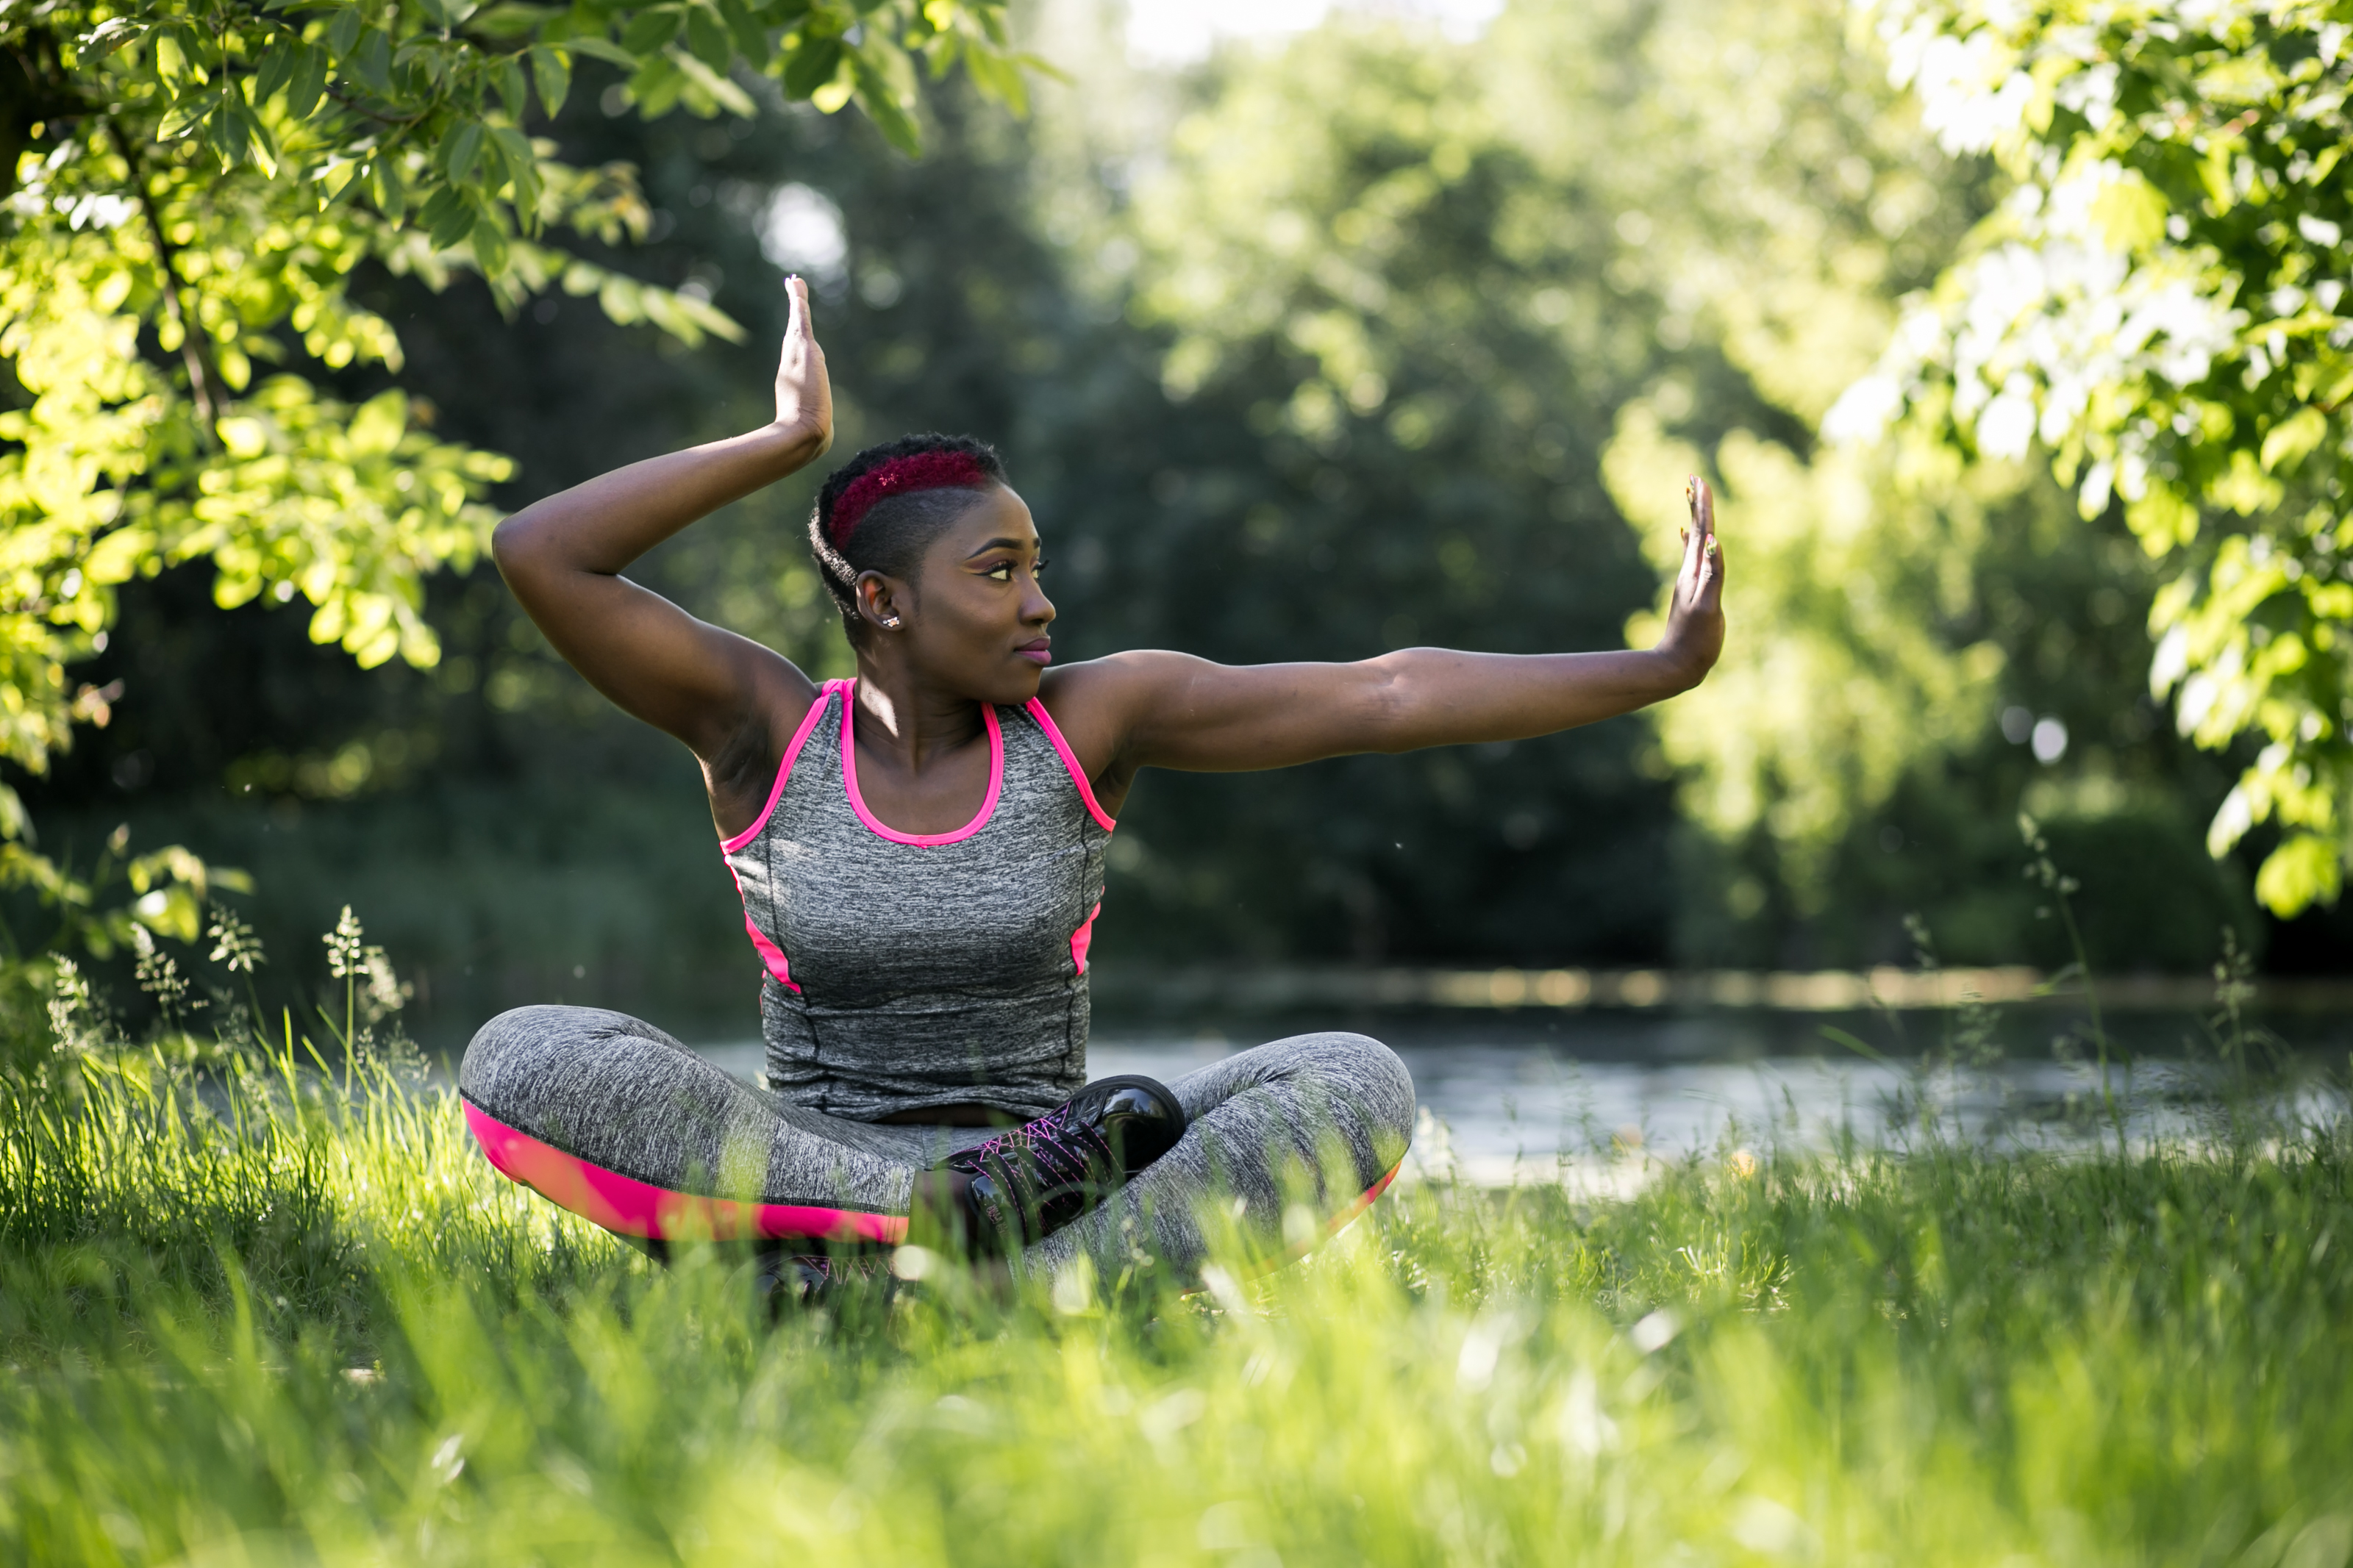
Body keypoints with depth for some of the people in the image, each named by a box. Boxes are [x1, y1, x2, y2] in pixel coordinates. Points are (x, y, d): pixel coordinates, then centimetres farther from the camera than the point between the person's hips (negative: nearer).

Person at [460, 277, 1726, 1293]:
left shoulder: (1086, 718, 0)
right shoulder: (766, 728, -3)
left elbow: (1382, 698, -6)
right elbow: (540, 555, -15)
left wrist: (1656, 669, -11)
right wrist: (788, 443, -10)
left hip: (1048, 1187, 1)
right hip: (812, 1169, -1)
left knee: (1358, 1086, -24)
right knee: (519, 1060, -27)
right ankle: (947, 1212, -28)